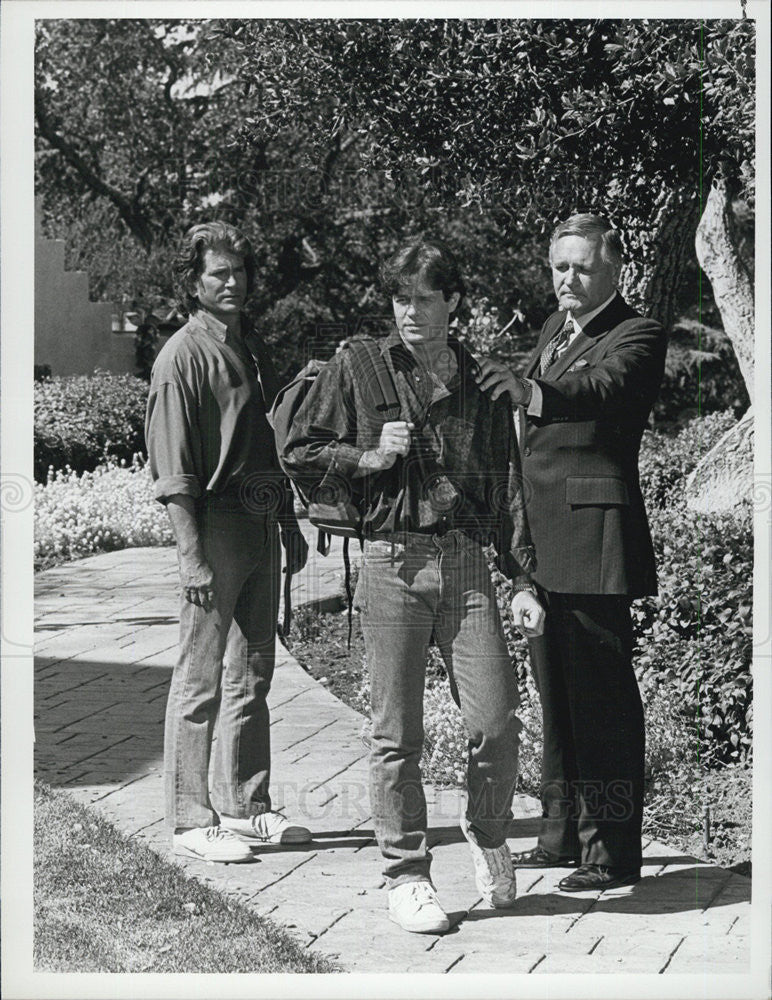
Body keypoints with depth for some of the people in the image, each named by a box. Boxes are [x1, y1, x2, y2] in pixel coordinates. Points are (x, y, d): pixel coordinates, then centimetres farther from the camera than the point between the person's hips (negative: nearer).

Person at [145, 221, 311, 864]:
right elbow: (174, 471, -14)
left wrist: (289, 522, 18)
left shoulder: (254, 347, 15)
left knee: (251, 674, 14)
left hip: (262, 521, 8)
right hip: (215, 521, -8)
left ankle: (245, 807, 24)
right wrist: (193, 555, -19)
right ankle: (192, 819, 6)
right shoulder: (183, 357, -9)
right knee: (201, 677, -2)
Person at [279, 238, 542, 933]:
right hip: (391, 561, -2)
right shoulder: (356, 369, 6)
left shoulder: (483, 382, 12)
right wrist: (369, 458, -7)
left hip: (466, 562, 2)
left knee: (497, 720, -4)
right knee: (397, 733, 1)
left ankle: (487, 833, 24)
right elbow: (298, 452, 8)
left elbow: (508, 484, 12)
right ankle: (406, 875, 14)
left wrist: (524, 577, 6)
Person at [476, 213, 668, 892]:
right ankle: (564, 833, 26)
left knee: (602, 695, -6)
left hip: (593, 536, -8)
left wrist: (530, 392, -42)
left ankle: (613, 853, 1)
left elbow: (599, 389, -27)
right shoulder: (555, 328, 19)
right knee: (557, 691, 15)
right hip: (543, 536, 8)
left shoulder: (637, 335, -6)